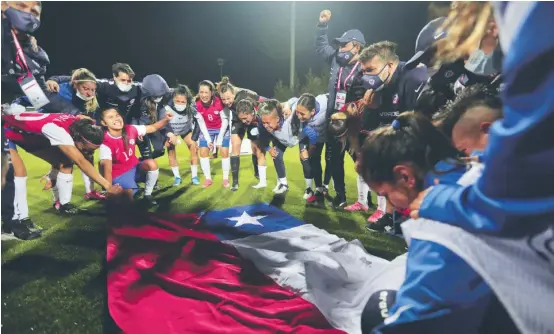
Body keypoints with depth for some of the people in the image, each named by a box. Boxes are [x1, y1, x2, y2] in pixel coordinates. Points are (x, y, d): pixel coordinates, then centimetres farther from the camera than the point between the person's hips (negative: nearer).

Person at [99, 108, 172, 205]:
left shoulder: (130, 130, -10)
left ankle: (147, 195, -6)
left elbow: (153, 128, -3)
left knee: (152, 164, -26)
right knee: (128, 197, -28)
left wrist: (166, 120, -23)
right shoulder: (106, 143, -23)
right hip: (119, 175, -4)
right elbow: (107, 169, -32)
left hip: (134, 168, 5)